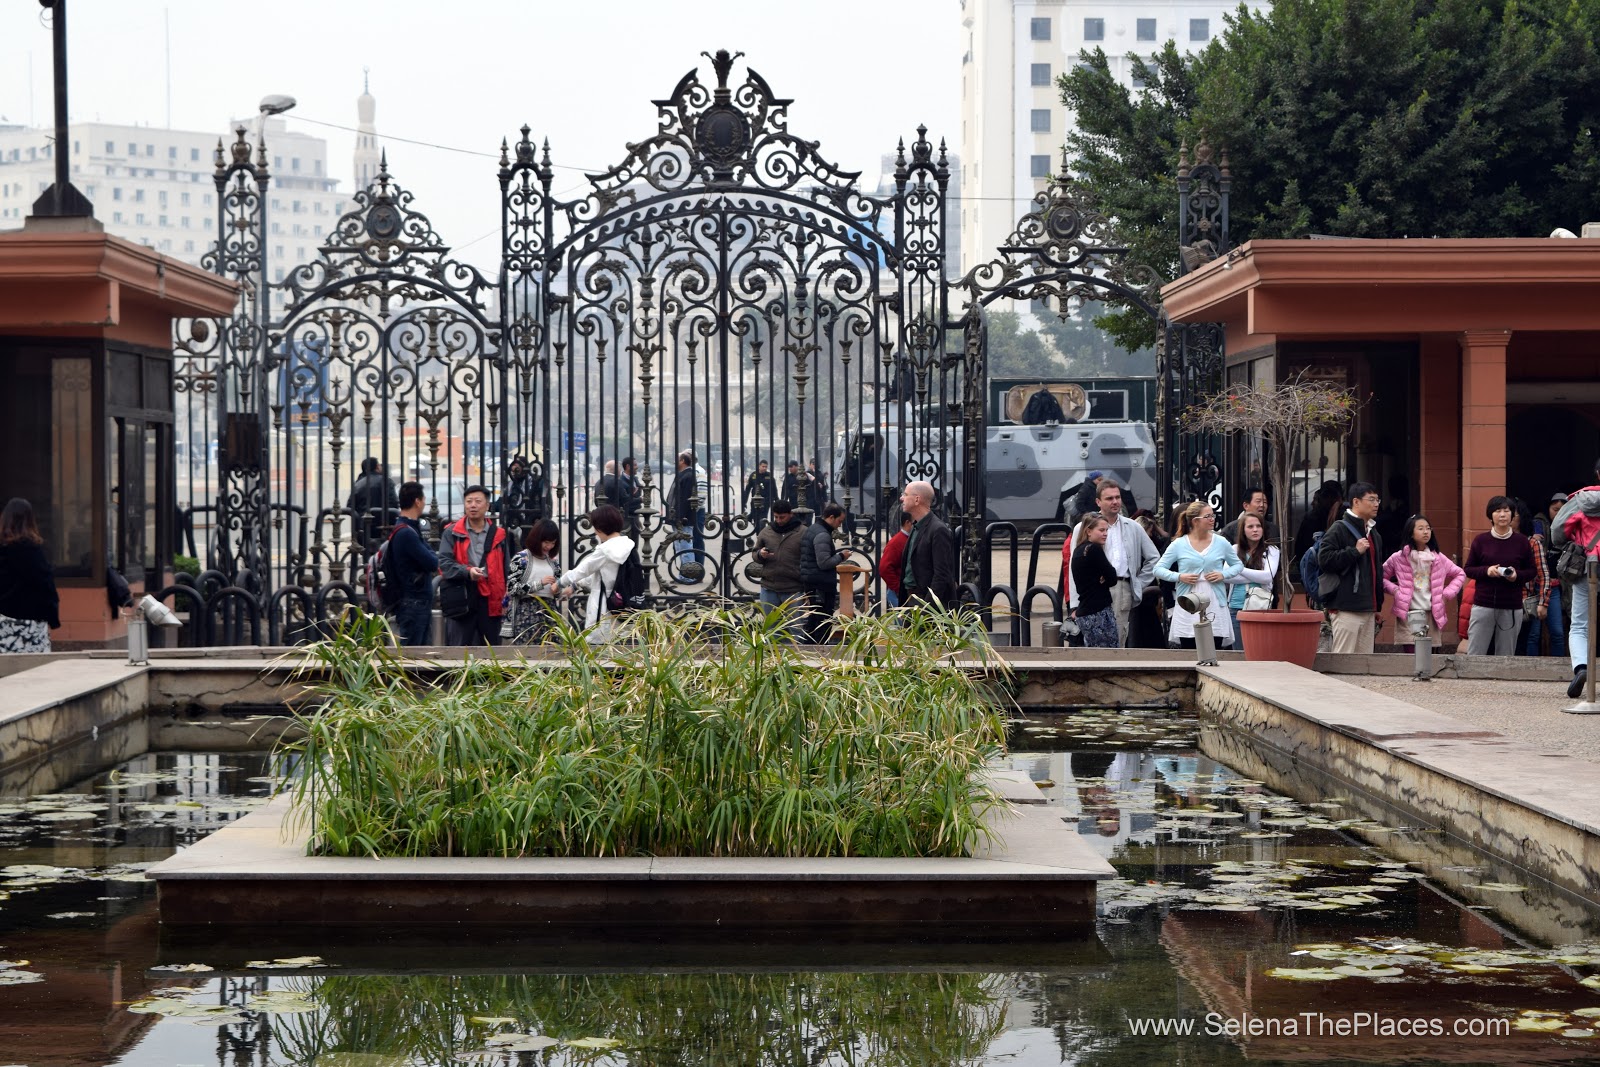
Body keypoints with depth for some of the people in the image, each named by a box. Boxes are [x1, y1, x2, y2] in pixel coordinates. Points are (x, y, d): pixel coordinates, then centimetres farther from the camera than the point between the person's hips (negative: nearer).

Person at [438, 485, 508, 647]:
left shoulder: (497, 535, 12)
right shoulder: (452, 533, 6)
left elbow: (504, 570, 13)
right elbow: (444, 563, -3)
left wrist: (505, 599, 5)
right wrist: (467, 571, -19)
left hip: (489, 600, 2)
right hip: (461, 599, -2)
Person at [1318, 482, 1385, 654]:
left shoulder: (1373, 534, 21)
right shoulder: (1339, 529, -5)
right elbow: (1325, 559, -17)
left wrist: (1378, 607, 24)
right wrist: (1355, 551, -16)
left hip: (1369, 611, 8)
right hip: (1346, 610, -8)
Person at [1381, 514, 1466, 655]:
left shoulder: (1438, 558, 10)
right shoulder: (1399, 558, 2)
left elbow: (1460, 574, 21)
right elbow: (1381, 577, 8)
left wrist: (1448, 593, 9)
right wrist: (1394, 590, -6)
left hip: (1432, 613, 3)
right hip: (1409, 614, -3)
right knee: (1413, 652, -11)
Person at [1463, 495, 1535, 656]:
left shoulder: (1521, 542, 4)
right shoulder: (1480, 541, 3)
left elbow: (1531, 571, 10)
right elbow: (1467, 569, 7)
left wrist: (1517, 575, -10)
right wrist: (1486, 571, -11)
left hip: (1511, 607, 0)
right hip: (1483, 605, 0)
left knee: (1506, 656, 3)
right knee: (1475, 654, -3)